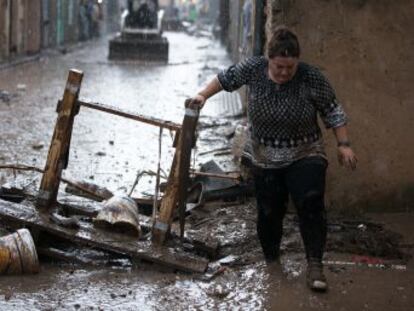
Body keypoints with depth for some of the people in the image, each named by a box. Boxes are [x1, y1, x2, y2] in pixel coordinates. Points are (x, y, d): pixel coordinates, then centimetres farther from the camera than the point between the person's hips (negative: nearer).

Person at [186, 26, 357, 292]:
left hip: (304, 156, -2)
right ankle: (271, 261, 26)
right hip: (265, 157, 2)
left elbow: (332, 111, -7)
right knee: (269, 211, 5)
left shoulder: (312, 78, -17)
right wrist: (203, 96, 1)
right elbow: (226, 78, 7)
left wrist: (343, 145, -12)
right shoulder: (253, 69, -12)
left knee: (311, 202, -22)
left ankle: (315, 265, -18)